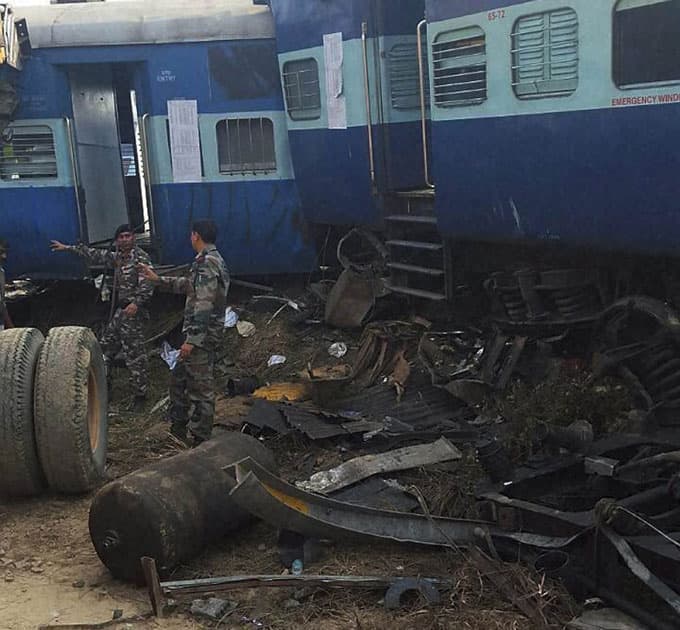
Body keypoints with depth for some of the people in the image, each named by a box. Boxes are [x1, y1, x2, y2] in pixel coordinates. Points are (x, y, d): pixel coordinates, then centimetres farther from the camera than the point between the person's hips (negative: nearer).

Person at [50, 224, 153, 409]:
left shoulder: (141, 257, -11)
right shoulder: (118, 257, 15)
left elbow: (147, 284, -19)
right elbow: (95, 255, 23)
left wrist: (136, 303, -32)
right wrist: (68, 248, 24)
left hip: (133, 312, -9)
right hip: (120, 311, 9)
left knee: (134, 354, -5)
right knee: (106, 346, 15)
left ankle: (140, 394, 4)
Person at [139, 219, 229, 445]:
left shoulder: (206, 263, -19)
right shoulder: (213, 260, 14)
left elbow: (204, 306, -25)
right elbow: (188, 285, 28)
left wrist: (192, 340, -25)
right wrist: (157, 279, 30)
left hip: (201, 336, -11)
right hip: (203, 335, 11)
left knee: (201, 388, -2)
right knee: (179, 379, 20)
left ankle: (201, 441, 7)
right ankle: (177, 431, 31)